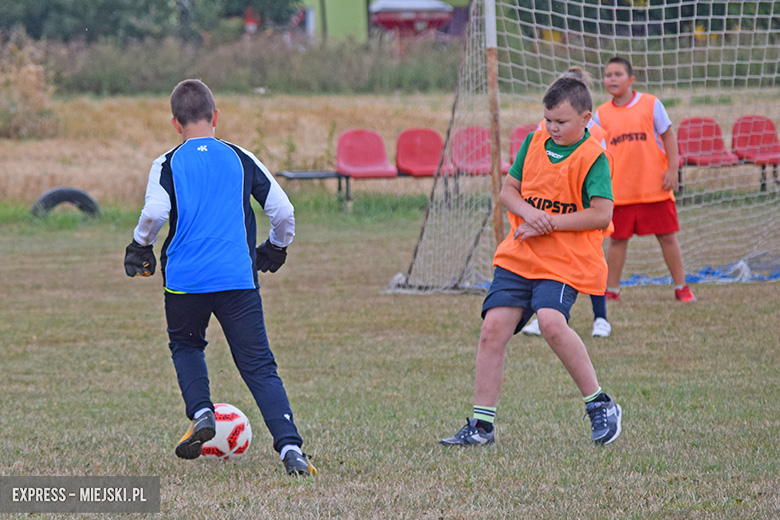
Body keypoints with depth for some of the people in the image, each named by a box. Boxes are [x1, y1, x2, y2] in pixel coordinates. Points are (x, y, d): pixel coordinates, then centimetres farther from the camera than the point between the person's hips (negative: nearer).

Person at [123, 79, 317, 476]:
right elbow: (283, 212, 7)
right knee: (259, 366, 1)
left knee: (185, 345, 27)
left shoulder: (168, 164, 3)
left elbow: (154, 213, -12)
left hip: (184, 279, -1)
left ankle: (201, 412, 4)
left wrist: (139, 248, 7)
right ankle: (290, 447, -15)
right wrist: (275, 249, 26)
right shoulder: (241, 159, 9)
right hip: (239, 279, 1)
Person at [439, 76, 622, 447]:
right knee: (494, 327, -5)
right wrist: (528, 211, -10)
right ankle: (481, 426, 3)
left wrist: (549, 223, -18)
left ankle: (600, 405, -12)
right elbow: (508, 190, 12)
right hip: (518, 257, 6)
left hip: (564, 261, -6)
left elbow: (602, 214, -17)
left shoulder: (593, 158, -9)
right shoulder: (534, 142, 9)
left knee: (551, 322, -29)